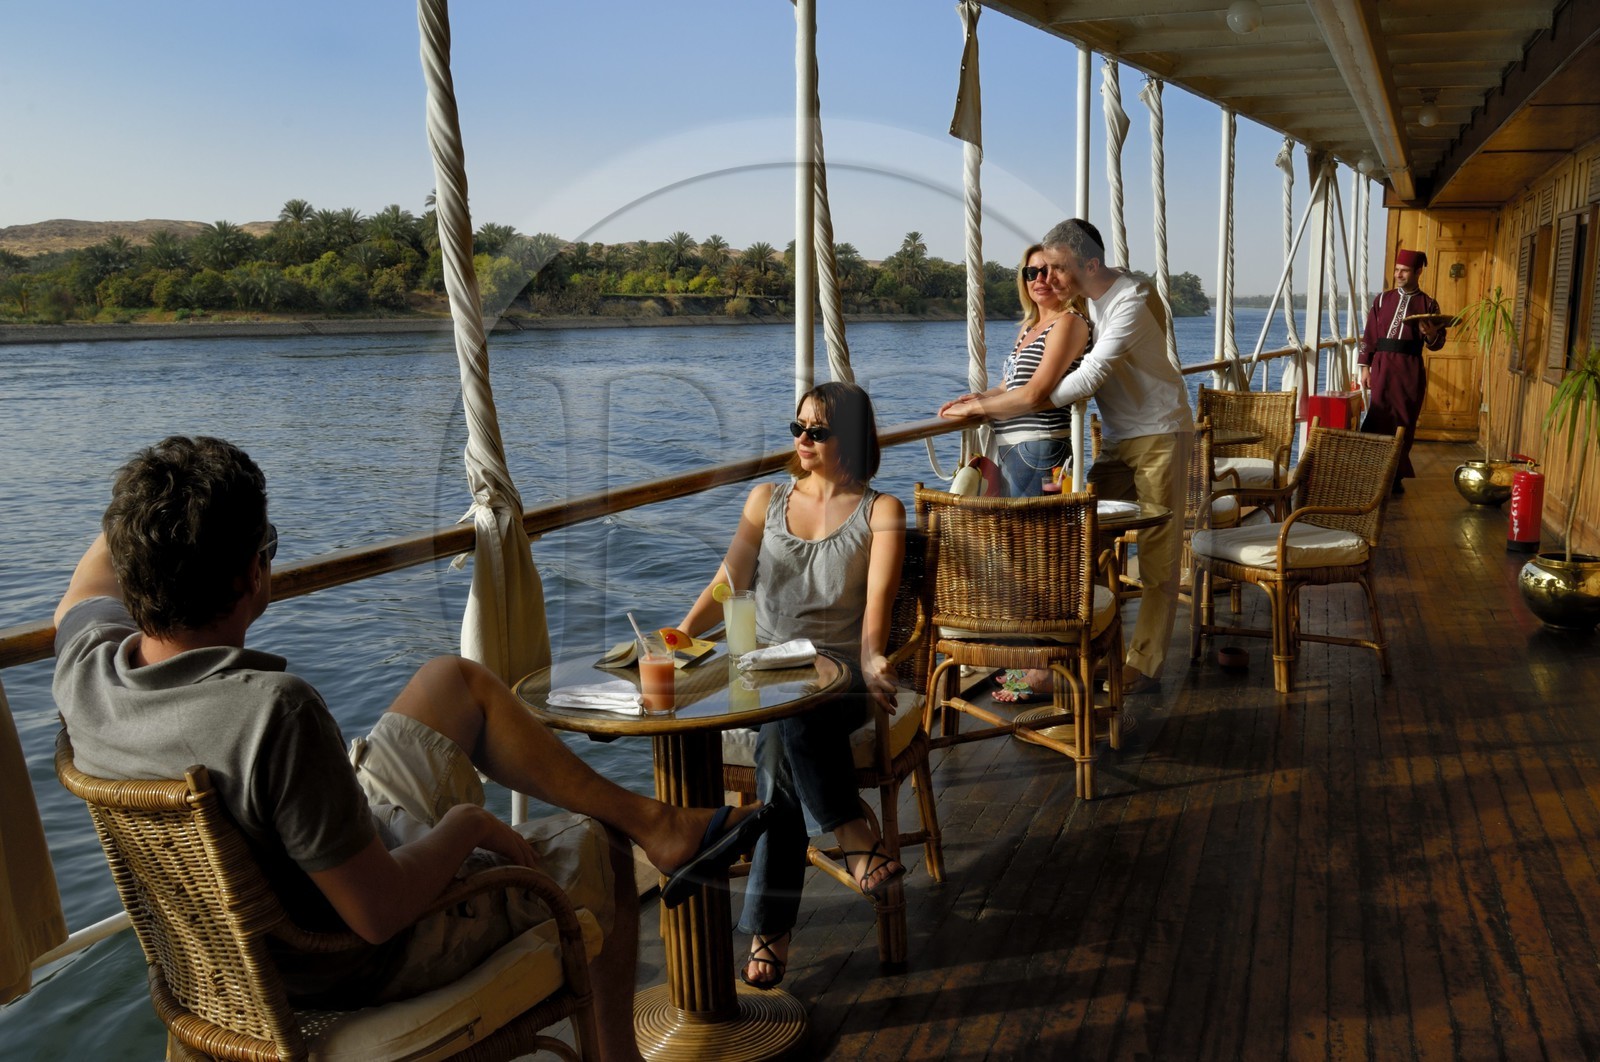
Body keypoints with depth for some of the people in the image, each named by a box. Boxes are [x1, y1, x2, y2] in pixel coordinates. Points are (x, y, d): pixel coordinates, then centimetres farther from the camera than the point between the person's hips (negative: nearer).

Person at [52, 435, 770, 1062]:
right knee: (596, 848, 14)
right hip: (366, 966, -7)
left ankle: (651, 819, 21)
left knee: (454, 680, 15)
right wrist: (465, 823, -17)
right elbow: (379, 913, -35)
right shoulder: (274, 711, -42)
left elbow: (88, 589, 10)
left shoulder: (85, 666, -18)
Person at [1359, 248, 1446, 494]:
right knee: (1378, 419, -3)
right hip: (1382, 366, 1)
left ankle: (1396, 476, 10)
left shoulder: (1428, 304, 6)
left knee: (1404, 422, 2)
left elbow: (1437, 343, 7)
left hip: (1410, 370, -1)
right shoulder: (1382, 299, 10)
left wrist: (1431, 335, -16)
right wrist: (1365, 366, 1)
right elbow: (1369, 335, 8)